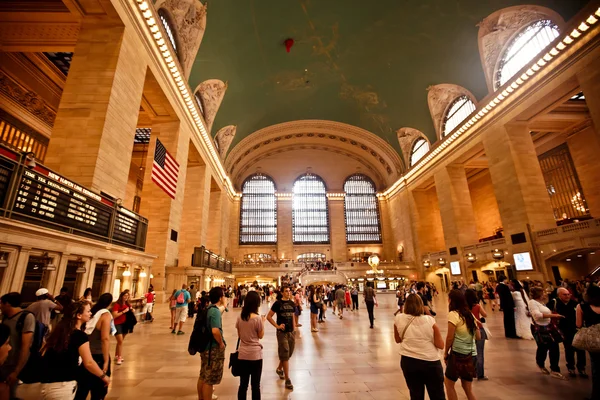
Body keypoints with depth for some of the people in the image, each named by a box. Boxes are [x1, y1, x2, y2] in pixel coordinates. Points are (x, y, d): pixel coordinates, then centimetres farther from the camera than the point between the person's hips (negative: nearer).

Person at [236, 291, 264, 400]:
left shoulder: (240, 317, -3)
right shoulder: (258, 318, -17)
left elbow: (239, 335, 7)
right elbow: (261, 335, -6)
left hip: (242, 354, 4)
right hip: (255, 354, -4)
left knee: (243, 384, 15)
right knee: (255, 385, 11)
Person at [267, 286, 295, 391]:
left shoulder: (291, 303, 4)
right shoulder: (278, 303, -12)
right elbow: (268, 316, -9)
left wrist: (294, 330, 9)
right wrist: (277, 326, -16)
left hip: (291, 332, 6)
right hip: (282, 332, -6)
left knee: (288, 354, 17)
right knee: (285, 355, -1)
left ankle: (279, 369, 42)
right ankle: (287, 380, 10)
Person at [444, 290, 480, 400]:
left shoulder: (453, 314, -14)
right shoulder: (470, 314, 7)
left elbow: (450, 337, -13)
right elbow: (478, 337, 12)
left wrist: (445, 353, 0)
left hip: (458, 354, -7)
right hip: (472, 355, 7)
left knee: (448, 383, 12)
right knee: (468, 388, 18)